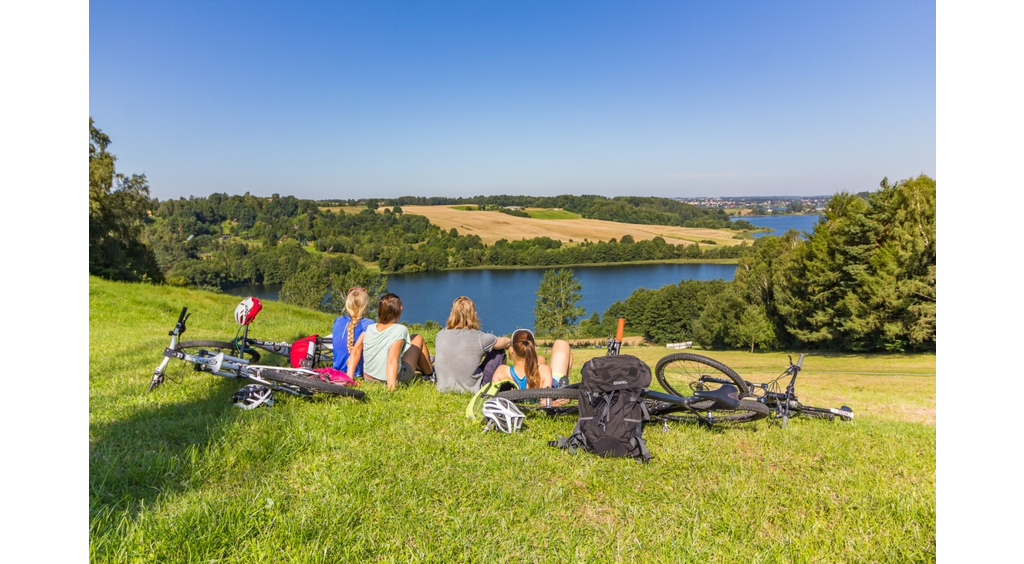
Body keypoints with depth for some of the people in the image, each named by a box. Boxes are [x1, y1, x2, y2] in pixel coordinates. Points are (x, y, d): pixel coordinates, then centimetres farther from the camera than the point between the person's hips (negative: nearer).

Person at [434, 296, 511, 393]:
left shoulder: (440, 335, -7)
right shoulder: (479, 338, -18)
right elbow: (507, 342, -1)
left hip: (443, 388, 5)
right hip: (471, 390, -4)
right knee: (499, 352, 12)